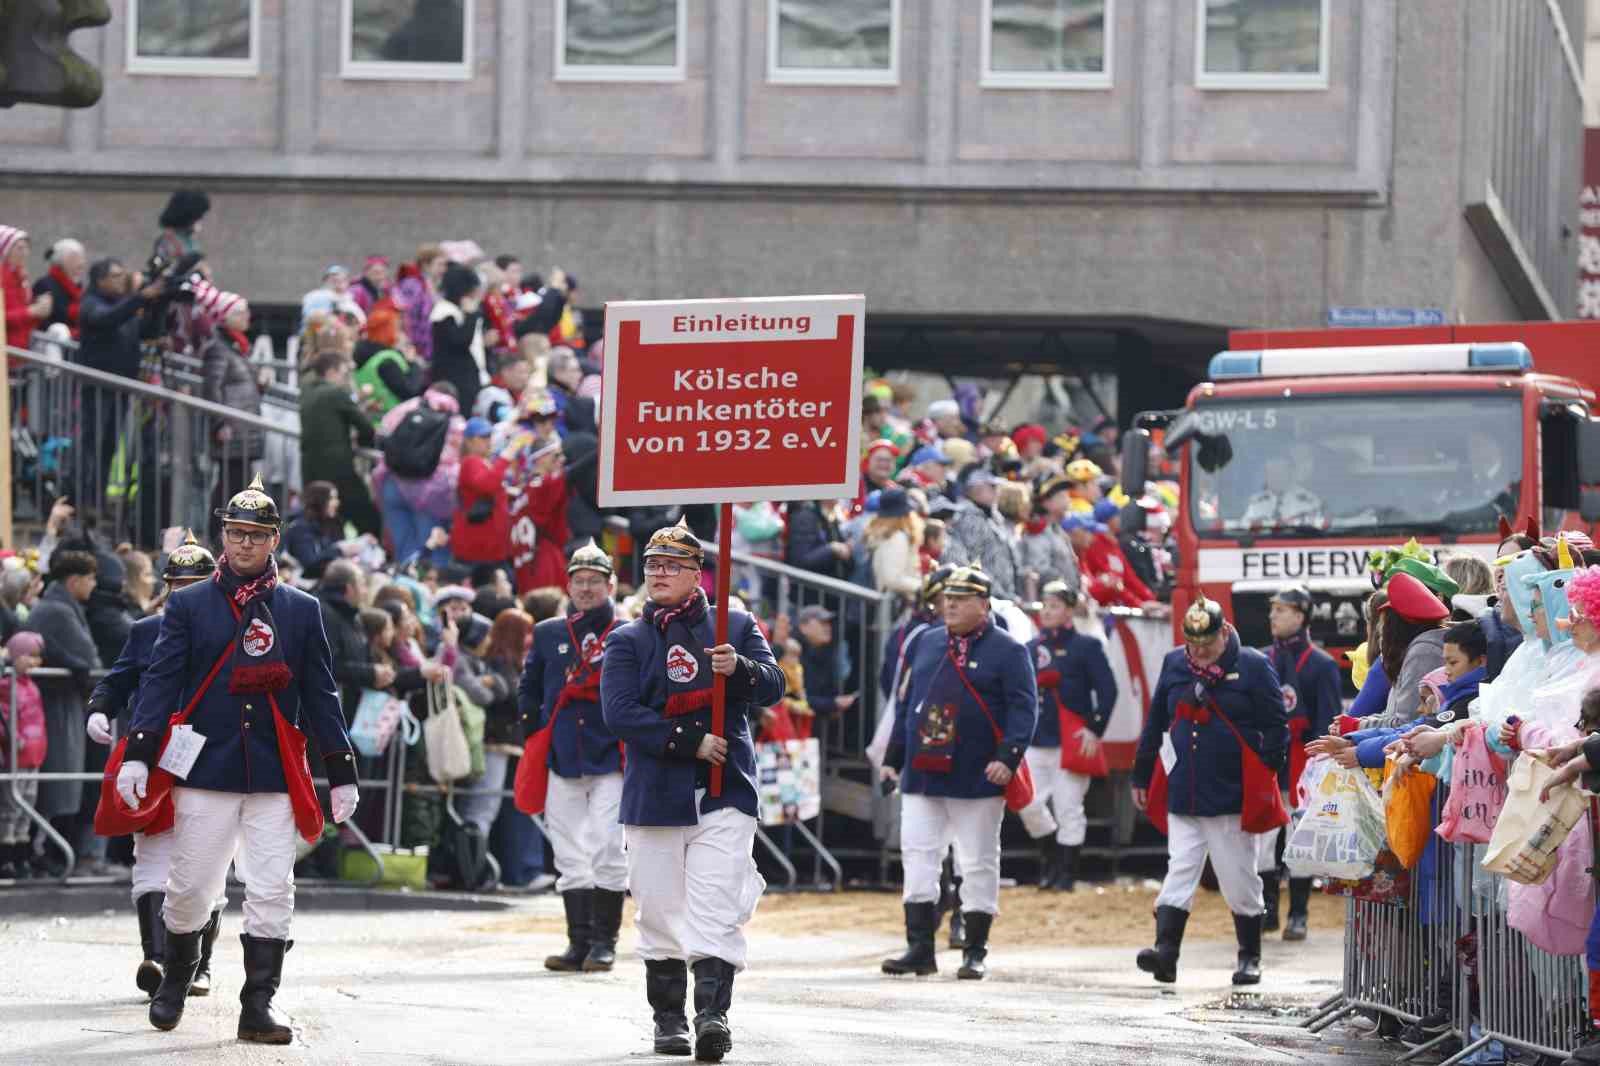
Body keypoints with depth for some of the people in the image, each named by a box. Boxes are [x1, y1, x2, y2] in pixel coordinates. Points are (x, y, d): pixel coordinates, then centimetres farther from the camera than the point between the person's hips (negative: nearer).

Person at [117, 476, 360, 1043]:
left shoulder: (302, 611, 10)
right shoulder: (189, 606, 6)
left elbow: (320, 695, 11)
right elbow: (160, 682, 0)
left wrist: (342, 774, 8)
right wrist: (138, 754, -11)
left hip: (276, 778, 1)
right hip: (205, 773, -1)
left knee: (272, 894, -5)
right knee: (189, 889, 3)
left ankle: (258, 1006, -1)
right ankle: (176, 979, 27)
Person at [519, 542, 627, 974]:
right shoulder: (548, 634, 13)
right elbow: (529, 689, 20)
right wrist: (534, 734, 11)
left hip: (612, 759, -3)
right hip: (562, 760, 3)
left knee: (607, 852, -10)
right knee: (571, 857, 3)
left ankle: (604, 943, -4)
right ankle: (579, 943, 7)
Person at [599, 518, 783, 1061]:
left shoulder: (736, 626, 9)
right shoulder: (627, 640, 7)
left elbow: (773, 687, -1)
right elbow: (620, 713, -6)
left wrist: (739, 668, -22)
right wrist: (690, 742, -13)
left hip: (725, 794, -1)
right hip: (654, 797, 1)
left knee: (715, 910, -13)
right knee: (660, 911, 5)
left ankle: (713, 1012, -21)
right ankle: (668, 1017, 16)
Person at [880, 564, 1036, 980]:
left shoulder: (1007, 650, -3)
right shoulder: (926, 644, 13)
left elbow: (1023, 708, -9)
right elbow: (907, 703, 18)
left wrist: (1008, 757, -22)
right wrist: (893, 758, 14)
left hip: (978, 781, -5)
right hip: (922, 776, 5)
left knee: (979, 864, 2)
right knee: (917, 856, -1)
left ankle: (975, 953, 9)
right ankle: (920, 948, 1)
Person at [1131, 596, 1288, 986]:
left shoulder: (1252, 667, -3)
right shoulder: (1174, 664, 9)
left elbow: (1276, 727, -3)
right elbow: (1155, 724, 15)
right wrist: (1142, 777, 15)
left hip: (1233, 797, -3)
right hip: (1182, 796, 3)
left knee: (1239, 880, 4)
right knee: (1179, 872, -4)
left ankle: (1250, 958, 16)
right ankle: (1165, 950, -14)